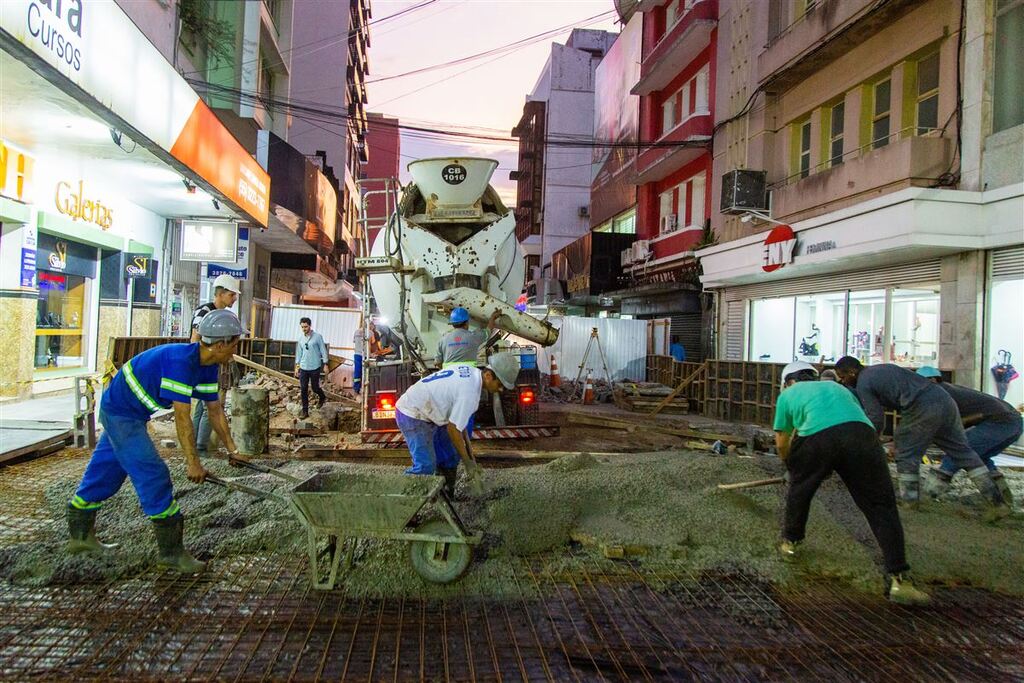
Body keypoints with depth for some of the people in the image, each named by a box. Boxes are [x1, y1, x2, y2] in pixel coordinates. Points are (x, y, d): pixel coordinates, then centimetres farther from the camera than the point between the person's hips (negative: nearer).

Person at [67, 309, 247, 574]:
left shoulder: (207, 366, -2)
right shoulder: (180, 361, -32)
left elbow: (215, 410, 5)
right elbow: (182, 417, -30)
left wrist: (232, 450, 7)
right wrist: (193, 463, -24)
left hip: (131, 415, 10)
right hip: (120, 412, -10)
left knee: (105, 473, 20)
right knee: (154, 476, -10)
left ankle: (80, 536, 37)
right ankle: (172, 552, -3)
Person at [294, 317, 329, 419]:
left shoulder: (317, 336, -8)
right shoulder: (301, 338, 7)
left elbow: (323, 350, -6)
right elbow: (299, 352, 15)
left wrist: (325, 365, -9)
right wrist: (297, 366, 12)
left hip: (315, 368, -4)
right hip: (303, 368, 4)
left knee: (315, 388, 5)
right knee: (303, 390, 3)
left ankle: (322, 397, 39)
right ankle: (305, 411, 10)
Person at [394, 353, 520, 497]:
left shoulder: (469, 371, 0)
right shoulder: (469, 393, -28)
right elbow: (452, 428, -23)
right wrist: (468, 463, -12)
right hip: (413, 415, -10)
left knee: (450, 458, 11)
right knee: (426, 466, -18)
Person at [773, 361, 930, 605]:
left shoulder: (788, 394, 31)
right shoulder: (837, 387, 41)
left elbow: (782, 443, 33)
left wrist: (790, 466, 54)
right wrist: (829, 468, 58)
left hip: (817, 437, -2)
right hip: (860, 432, 2)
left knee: (799, 489, 24)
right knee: (881, 506, 8)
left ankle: (790, 542, 38)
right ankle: (898, 578, 2)